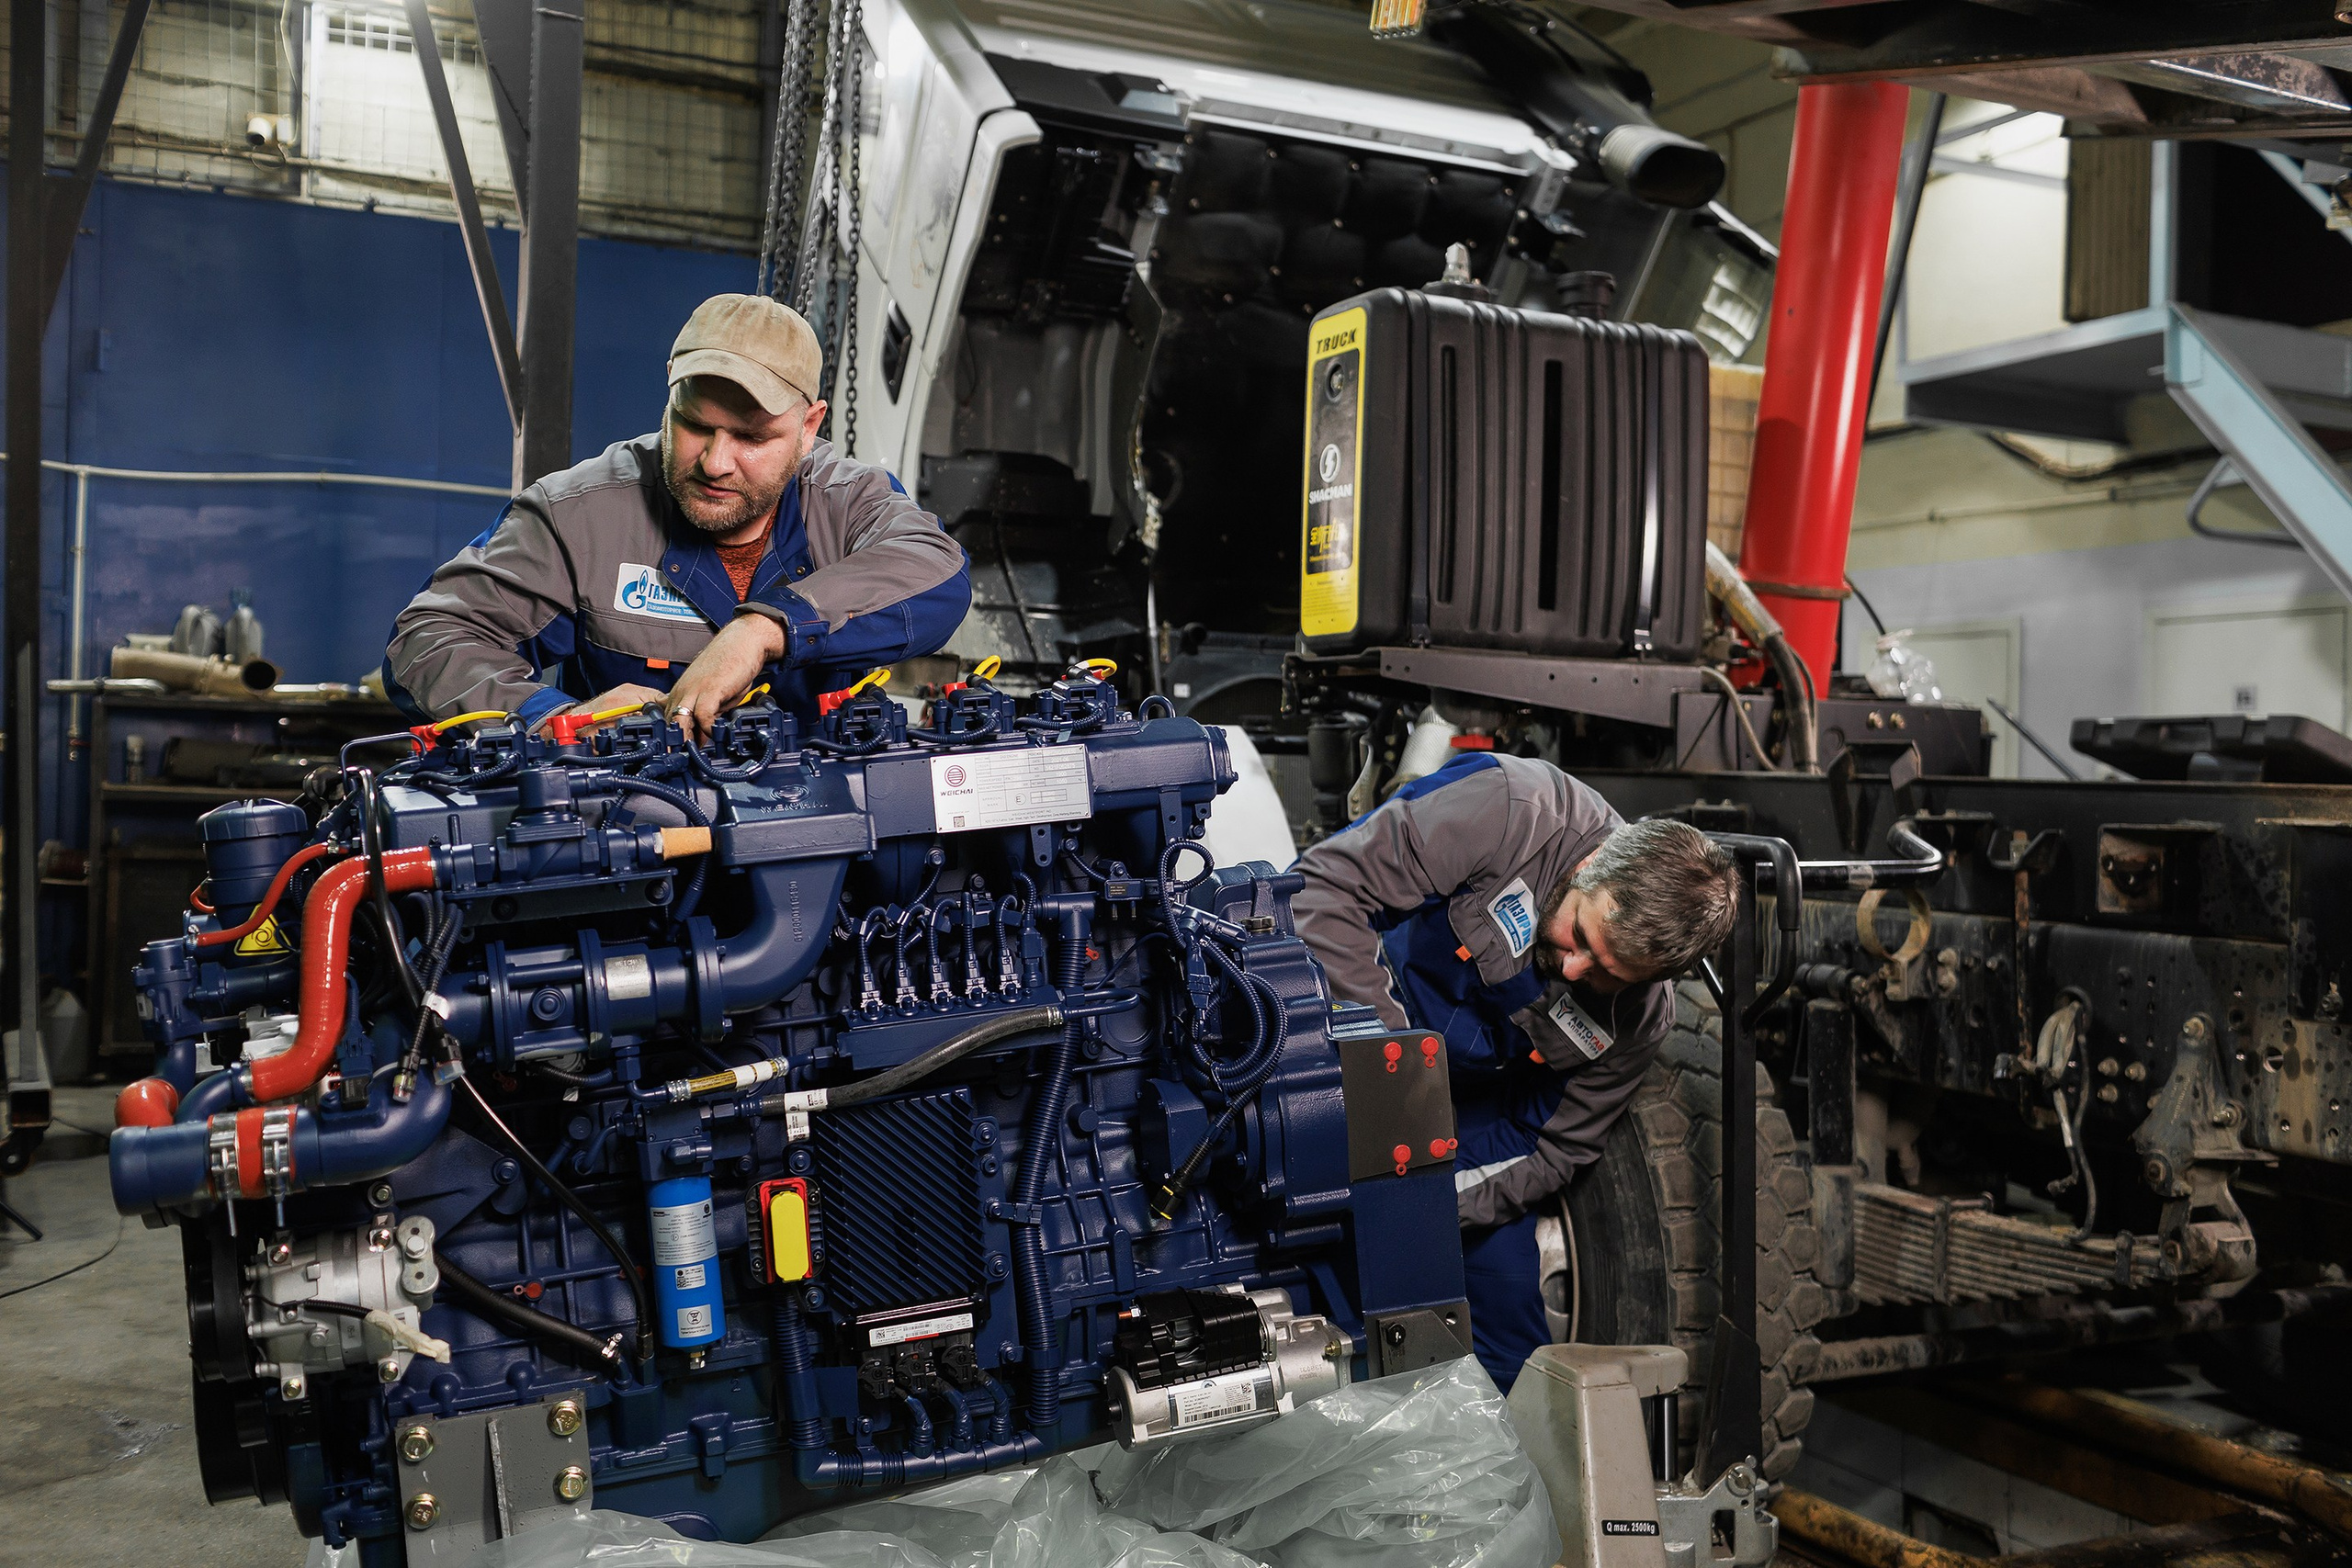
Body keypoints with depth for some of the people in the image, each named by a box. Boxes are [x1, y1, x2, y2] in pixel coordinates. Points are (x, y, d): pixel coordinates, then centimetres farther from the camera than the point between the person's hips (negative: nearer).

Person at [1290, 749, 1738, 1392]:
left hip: (1469, 1107, 4)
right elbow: (1324, 886, -31)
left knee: (1507, 1296, 4)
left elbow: (1552, 1149, -6)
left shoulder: (1637, 1016, -16)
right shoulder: (1512, 808, -31)